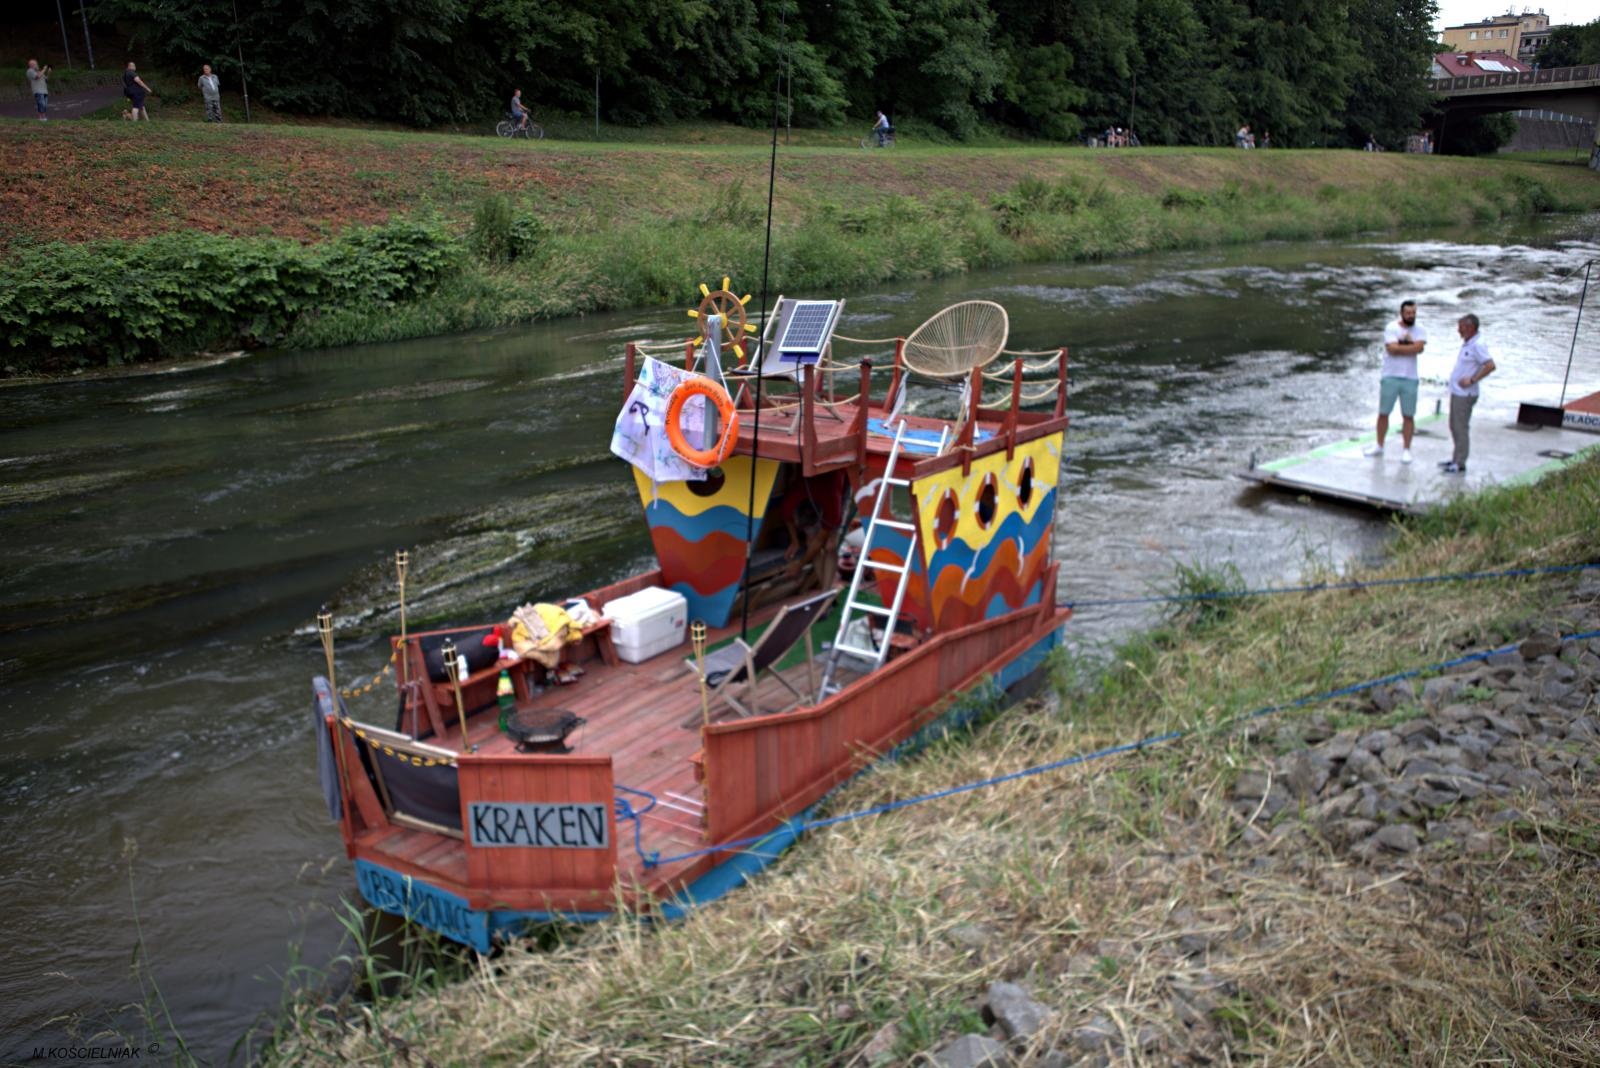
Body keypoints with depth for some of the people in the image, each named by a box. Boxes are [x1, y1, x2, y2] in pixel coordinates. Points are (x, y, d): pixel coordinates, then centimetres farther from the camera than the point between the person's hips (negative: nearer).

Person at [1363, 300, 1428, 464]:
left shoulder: (1420, 330, 2)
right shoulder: (1391, 328, -5)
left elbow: (1419, 348, -16)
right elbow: (1392, 349, -19)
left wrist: (1401, 345, -12)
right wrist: (1410, 345, -10)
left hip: (1410, 378, 1)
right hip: (1390, 377, -1)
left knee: (1408, 415, 2)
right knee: (1383, 413, 7)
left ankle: (1406, 450, 10)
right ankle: (1379, 446, 22)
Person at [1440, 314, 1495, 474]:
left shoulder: (1478, 345, -18)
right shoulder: (1467, 342, 12)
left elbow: (1490, 366, -26)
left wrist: (1472, 380, -22)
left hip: (1465, 394, -10)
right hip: (1456, 392, 10)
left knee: (1461, 428, -5)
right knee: (1454, 426, 16)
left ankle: (1460, 464, 1)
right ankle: (1456, 459, 26)